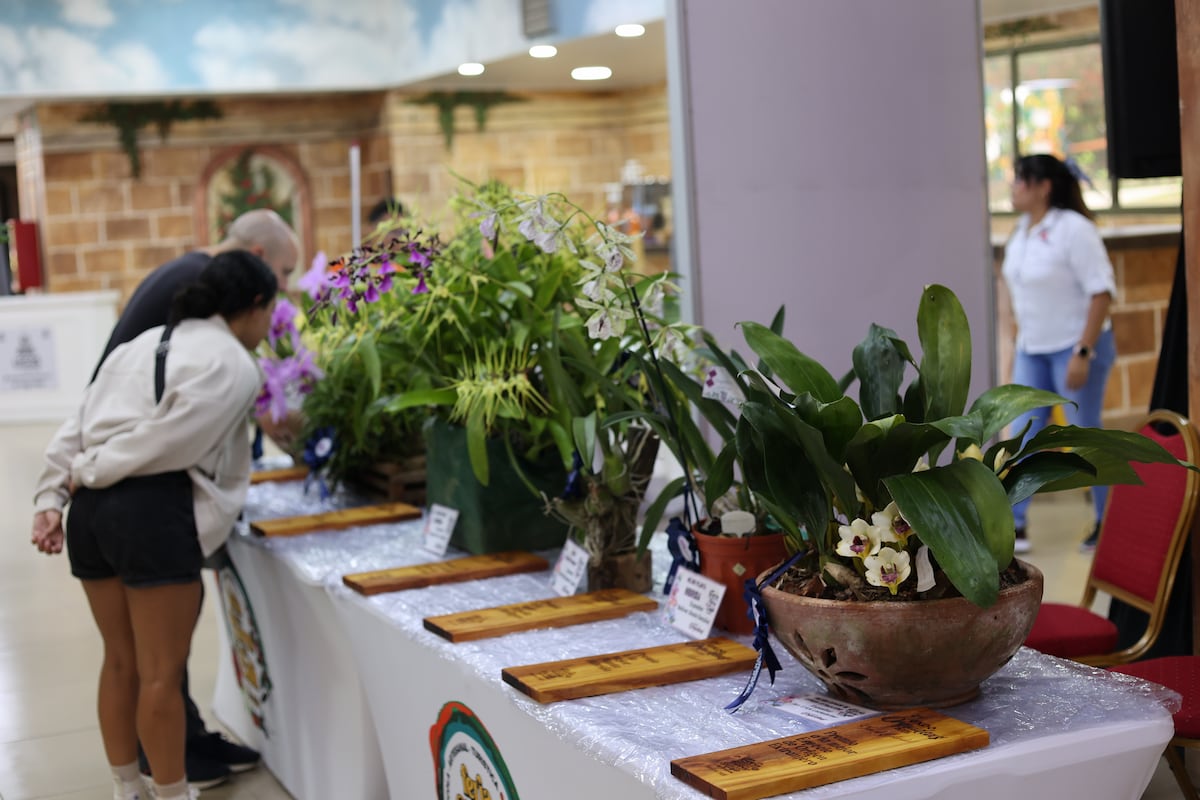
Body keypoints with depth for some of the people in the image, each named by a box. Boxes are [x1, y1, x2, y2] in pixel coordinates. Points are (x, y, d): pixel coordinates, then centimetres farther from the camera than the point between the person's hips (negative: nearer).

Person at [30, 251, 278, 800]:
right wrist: (88, 473, -2)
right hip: (153, 511, -8)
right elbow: (170, 440, -12)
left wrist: (51, 497, 6)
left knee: (122, 662, 19)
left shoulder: (144, 343, 22)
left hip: (91, 508, 8)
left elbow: (77, 427, 13)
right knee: (162, 674, 2)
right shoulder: (234, 365, -2)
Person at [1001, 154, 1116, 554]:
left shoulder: (1074, 229, -16)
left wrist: (1083, 353, -21)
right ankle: (1015, 526, 7)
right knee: (1022, 435, 3)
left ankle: (1108, 523, 18)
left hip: (1075, 346, -7)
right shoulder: (1022, 231, 5)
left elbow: (1101, 292, -18)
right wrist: (1018, 346, 15)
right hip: (1032, 350, 7)